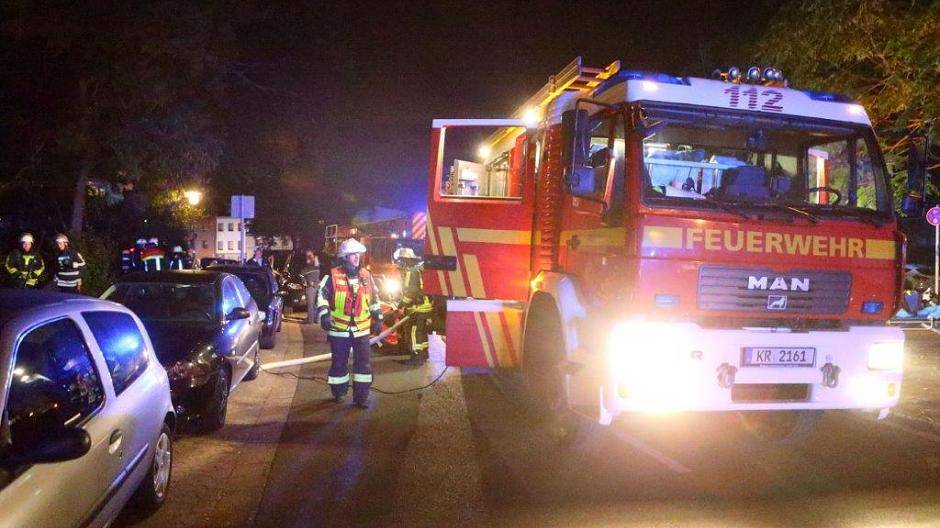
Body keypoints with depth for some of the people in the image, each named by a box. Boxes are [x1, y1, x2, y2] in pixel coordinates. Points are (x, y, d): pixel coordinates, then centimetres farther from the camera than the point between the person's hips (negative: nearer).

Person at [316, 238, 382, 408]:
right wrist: (324, 315, -14)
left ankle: (361, 396, 8)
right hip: (339, 329, -2)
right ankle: (339, 392, 28)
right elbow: (322, 295, -2)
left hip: (362, 329, 2)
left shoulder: (367, 276, 7)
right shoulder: (333, 276, -4)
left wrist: (377, 319, 16)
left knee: (363, 363, 1)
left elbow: (374, 299, 17)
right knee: (339, 362, 10)